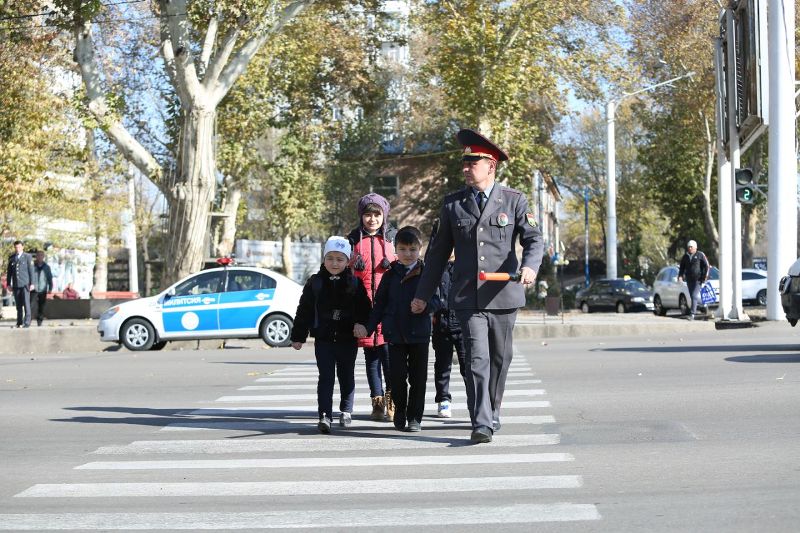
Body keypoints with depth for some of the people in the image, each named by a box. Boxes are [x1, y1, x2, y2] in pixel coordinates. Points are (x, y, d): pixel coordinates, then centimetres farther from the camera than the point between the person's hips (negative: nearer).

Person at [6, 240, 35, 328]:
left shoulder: (28, 257, 1)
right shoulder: (11, 258, 11)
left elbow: (31, 271, -1)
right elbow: (9, 271, 14)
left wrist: (32, 283, -6)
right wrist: (9, 284, 9)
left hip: (25, 284, -3)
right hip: (16, 285, 3)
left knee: (26, 304, -7)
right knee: (18, 305, 5)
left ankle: (27, 322, -7)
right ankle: (19, 323, 10)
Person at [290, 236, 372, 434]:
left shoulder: (355, 283, 1)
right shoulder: (315, 282, 1)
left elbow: (365, 309, 3)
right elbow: (304, 311, 4)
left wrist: (361, 325, -15)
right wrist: (298, 336, 2)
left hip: (348, 339, 1)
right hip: (324, 339, -1)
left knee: (347, 377, 12)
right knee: (326, 377, -6)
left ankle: (346, 412, 26)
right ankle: (325, 416, -10)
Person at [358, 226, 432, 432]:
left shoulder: (426, 274, 0)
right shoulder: (390, 276, 7)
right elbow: (379, 305, 10)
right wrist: (369, 327, 1)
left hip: (419, 333, -1)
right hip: (395, 334, 1)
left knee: (418, 377, 2)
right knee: (397, 376, 2)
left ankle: (415, 417, 12)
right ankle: (400, 410, 23)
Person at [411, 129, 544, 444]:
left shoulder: (514, 200, 4)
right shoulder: (452, 204, 8)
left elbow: (534, 239, -1)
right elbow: (439, 252, 14)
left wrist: (530, 266, -23)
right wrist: (423, 294, 13)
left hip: (503, 295, 0)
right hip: (467, 297, 0)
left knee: (499, 359, 11)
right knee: (477, 359, -12)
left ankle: (492, 414, 29)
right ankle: (481, 424, -15)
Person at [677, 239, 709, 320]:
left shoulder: (700, 255, -3)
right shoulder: (685, 256, 11)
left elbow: (706, 266, -2)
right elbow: (682, 267, 17)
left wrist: (705, 276, -9)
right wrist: (680, 276, 1)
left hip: (698, 279, -5)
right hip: (689, 279, 5)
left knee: (694, 296, -15)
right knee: (692, 296, 9)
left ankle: (692, 314, -21)